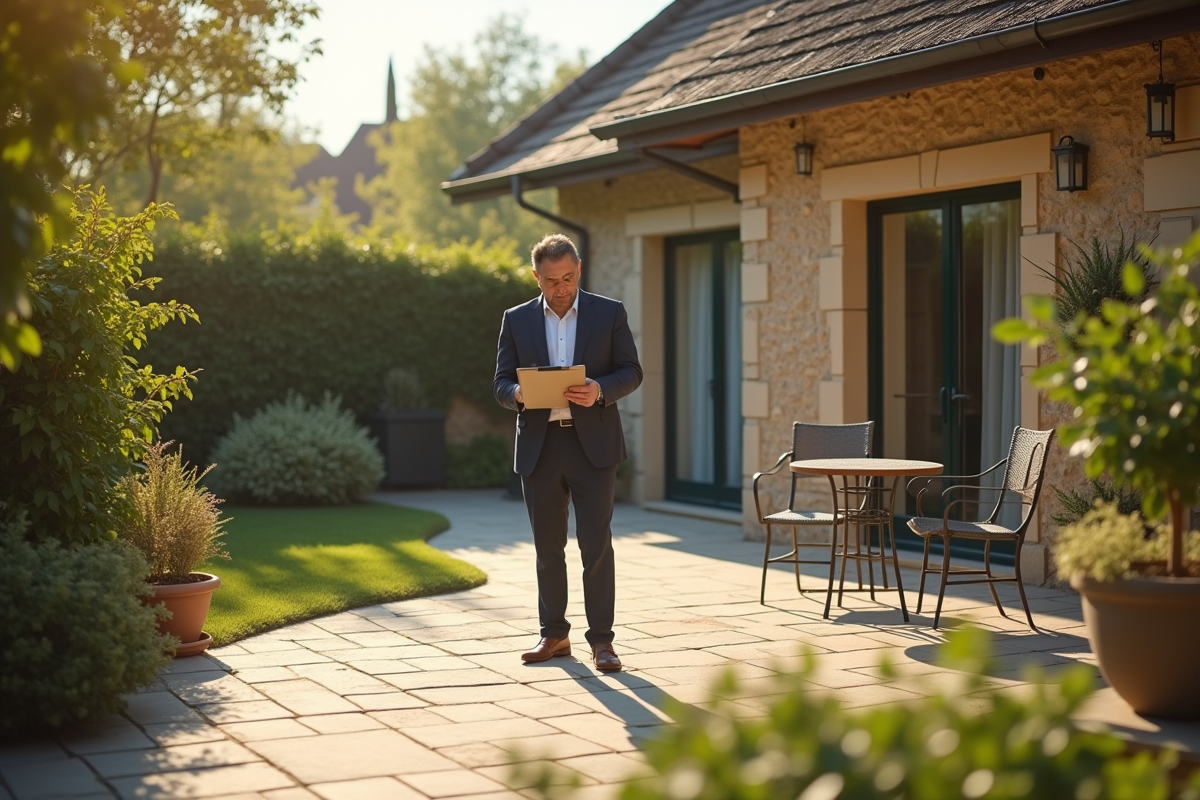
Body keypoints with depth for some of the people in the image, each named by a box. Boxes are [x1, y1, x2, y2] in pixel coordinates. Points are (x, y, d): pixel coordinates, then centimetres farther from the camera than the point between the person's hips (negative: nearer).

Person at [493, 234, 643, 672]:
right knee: (548, 546, 9)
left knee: (596, 543, -5)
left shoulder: (609, 313, 4)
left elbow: (631, 372, 3)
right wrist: (519, 394, -17)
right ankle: (554, 635, 19)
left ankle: (601, 639, 2)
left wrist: (600, 390, -18)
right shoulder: (516, 320, 8)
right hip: (539, 446, 2)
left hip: (593, 443, -2)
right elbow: (501, 383, 6)